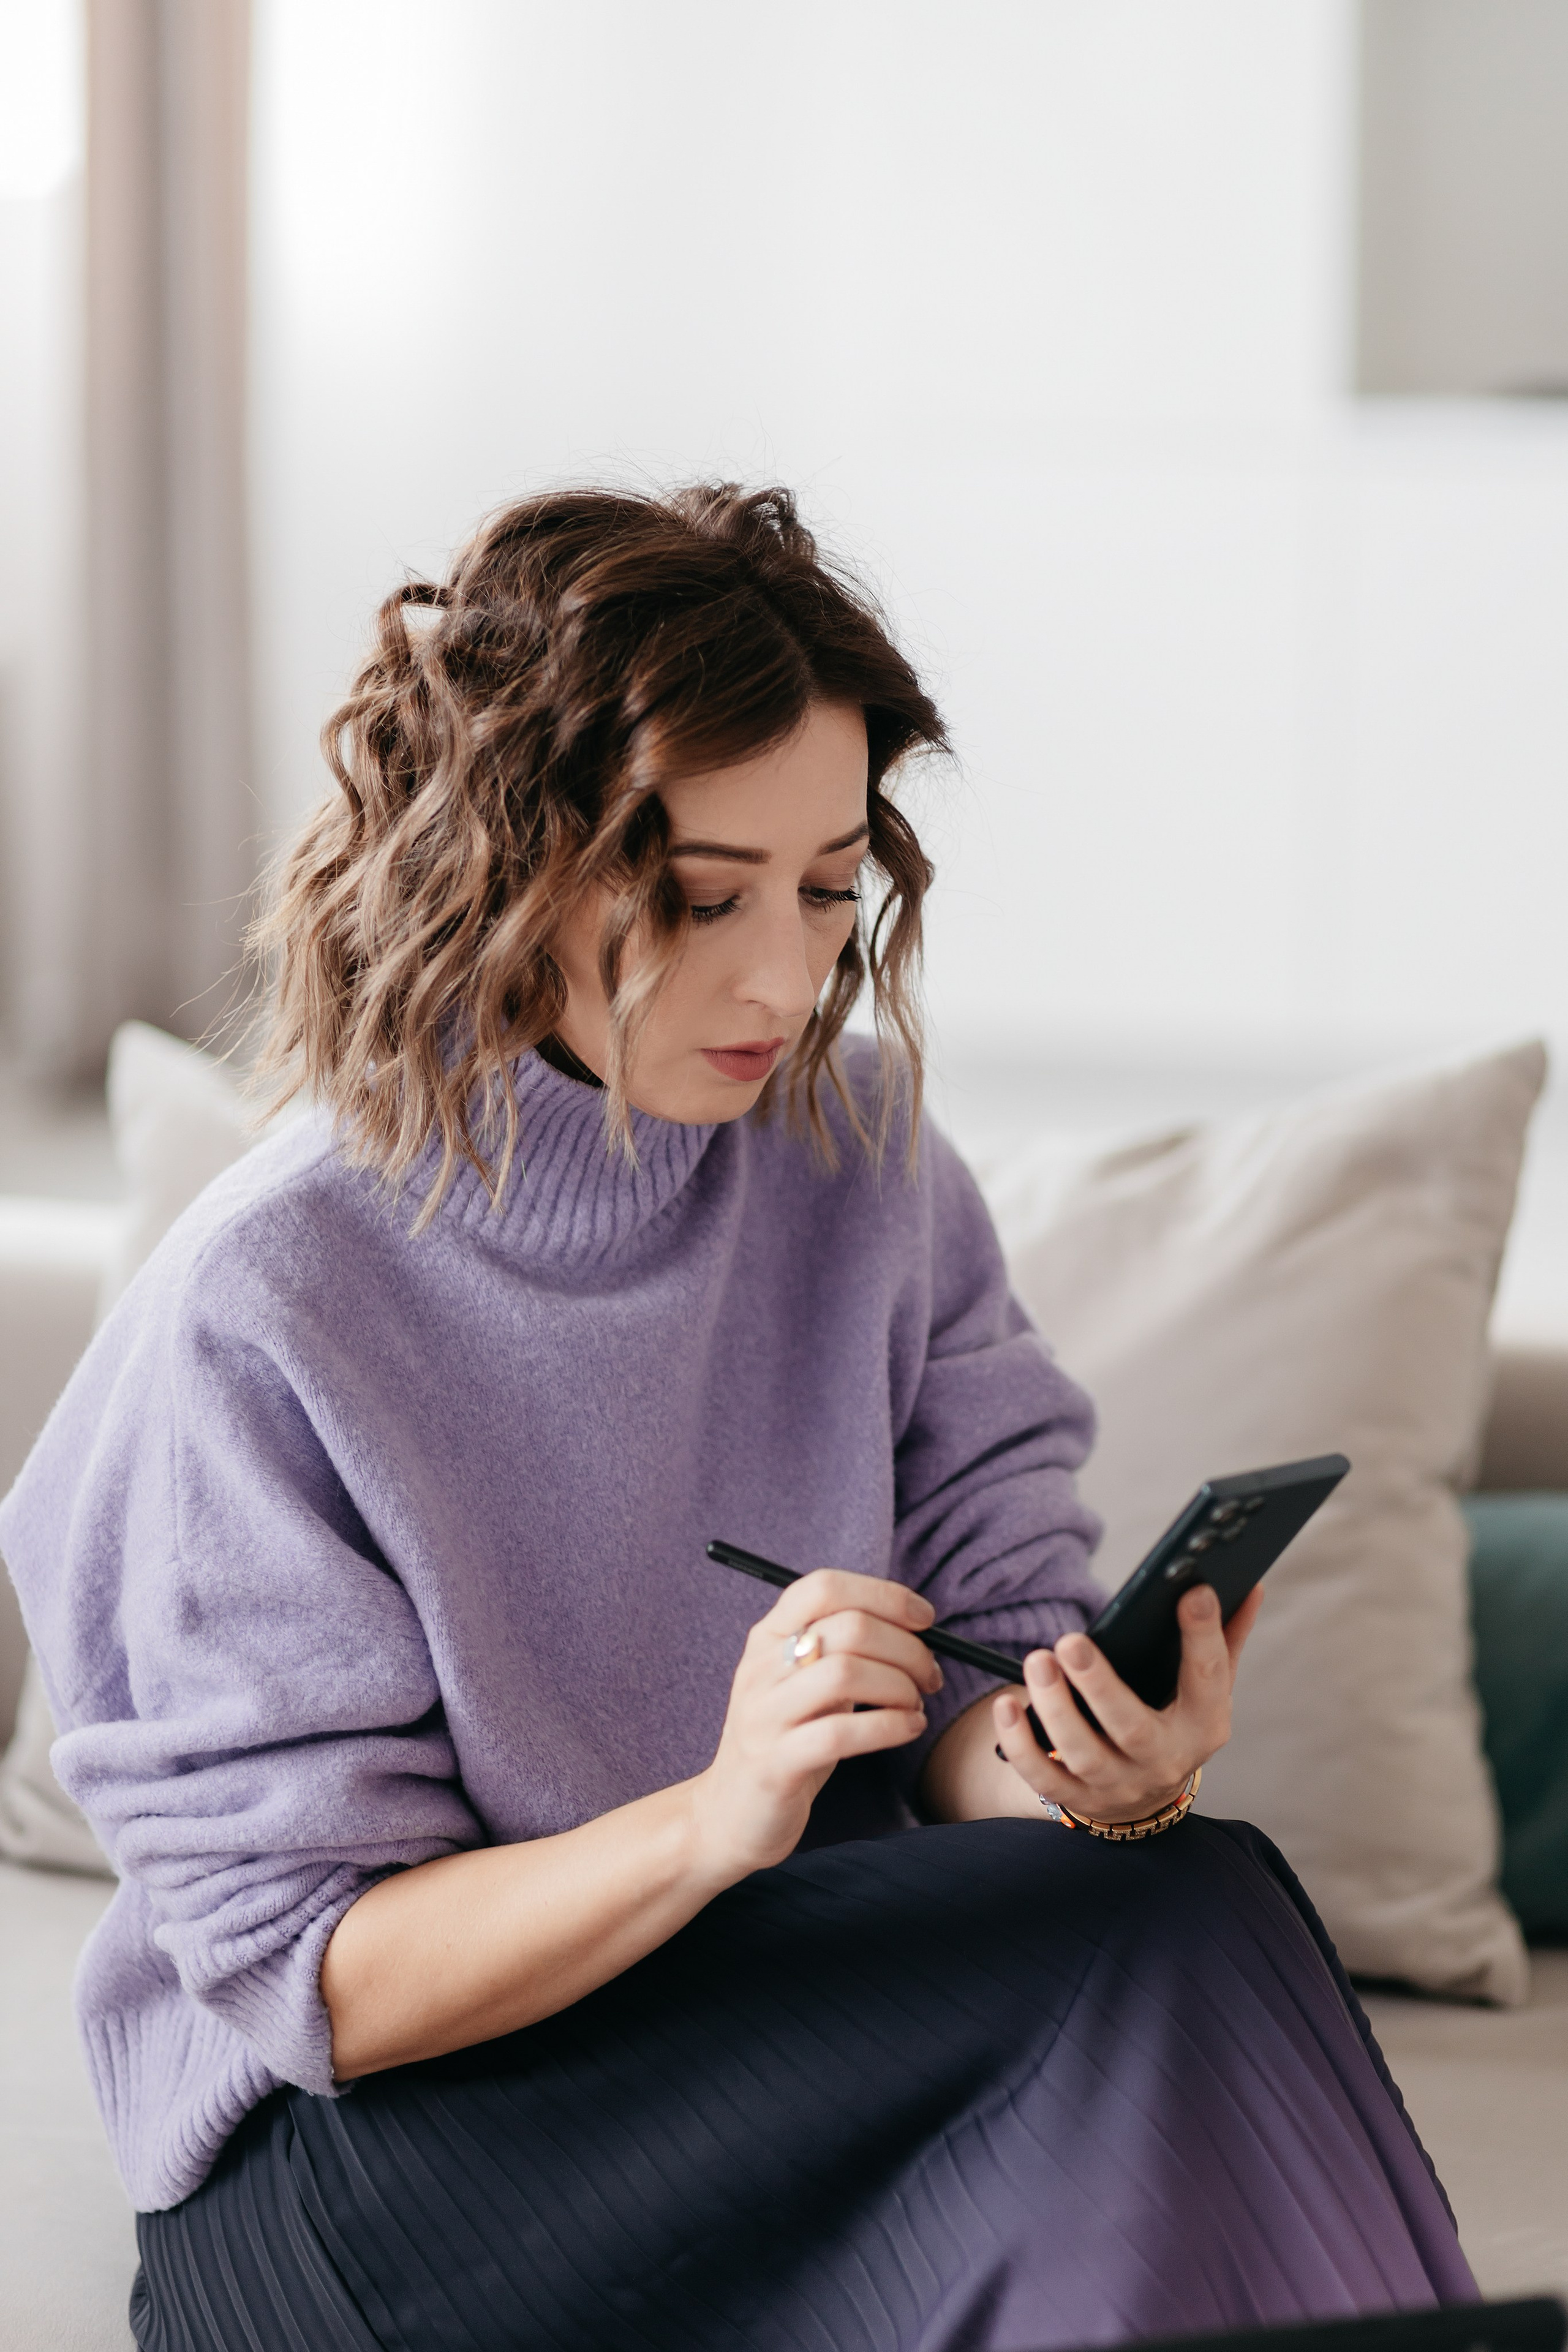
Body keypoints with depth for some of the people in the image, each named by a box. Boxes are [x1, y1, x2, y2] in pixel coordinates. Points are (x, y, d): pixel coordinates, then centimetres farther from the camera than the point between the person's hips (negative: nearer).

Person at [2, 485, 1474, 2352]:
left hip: (801, 2018, 5)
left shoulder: (866, 1165, 1)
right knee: (1158, 1941, -24)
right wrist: (716, 1816, -32)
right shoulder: (260, 1315, -16)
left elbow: (985, 1663, 1)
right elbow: (318, 1980, -15)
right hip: (370, 2147, -5)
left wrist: (1097, 1762, -24)